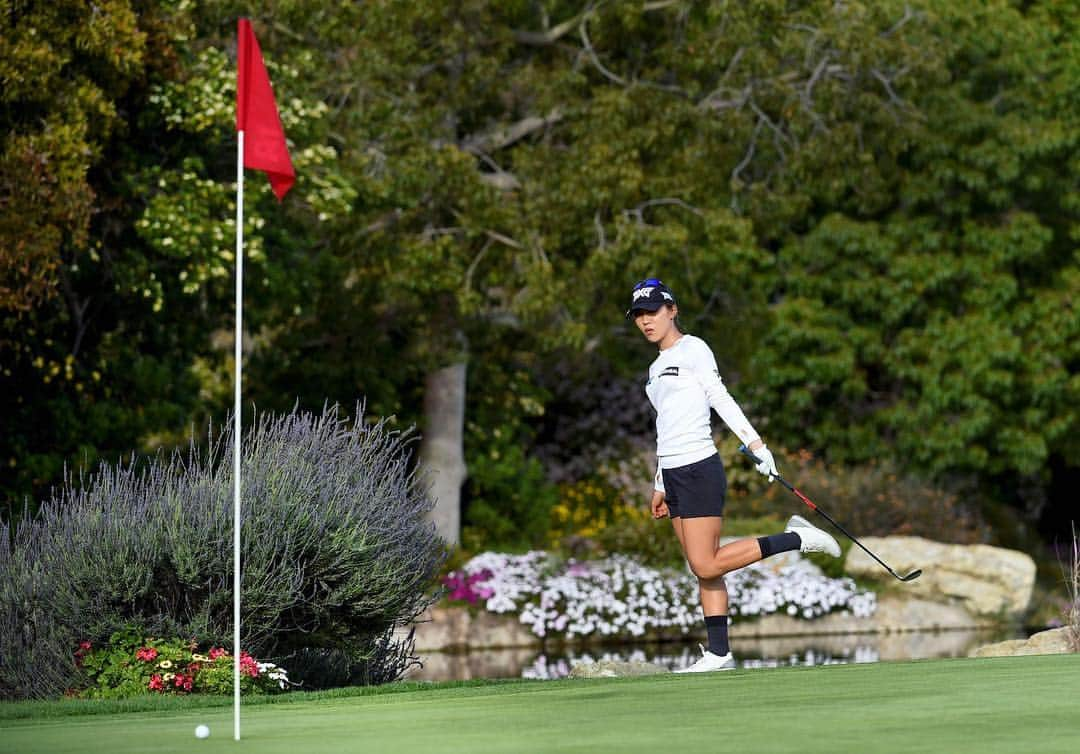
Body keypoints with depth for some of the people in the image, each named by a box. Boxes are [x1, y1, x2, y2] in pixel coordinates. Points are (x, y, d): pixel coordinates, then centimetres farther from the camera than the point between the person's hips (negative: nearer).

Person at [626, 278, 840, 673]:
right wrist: (660, 485, 23)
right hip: (674, 475, 8)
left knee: (706, 566, -15)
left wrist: (755, 443, -20)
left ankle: (795, 539, -6)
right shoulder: (657, 367, 19)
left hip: (699, 470, -8)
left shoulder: (692, 349, -5)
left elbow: (720, 398, -13)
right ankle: (719, 653, 1)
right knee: (702, 569, 3)